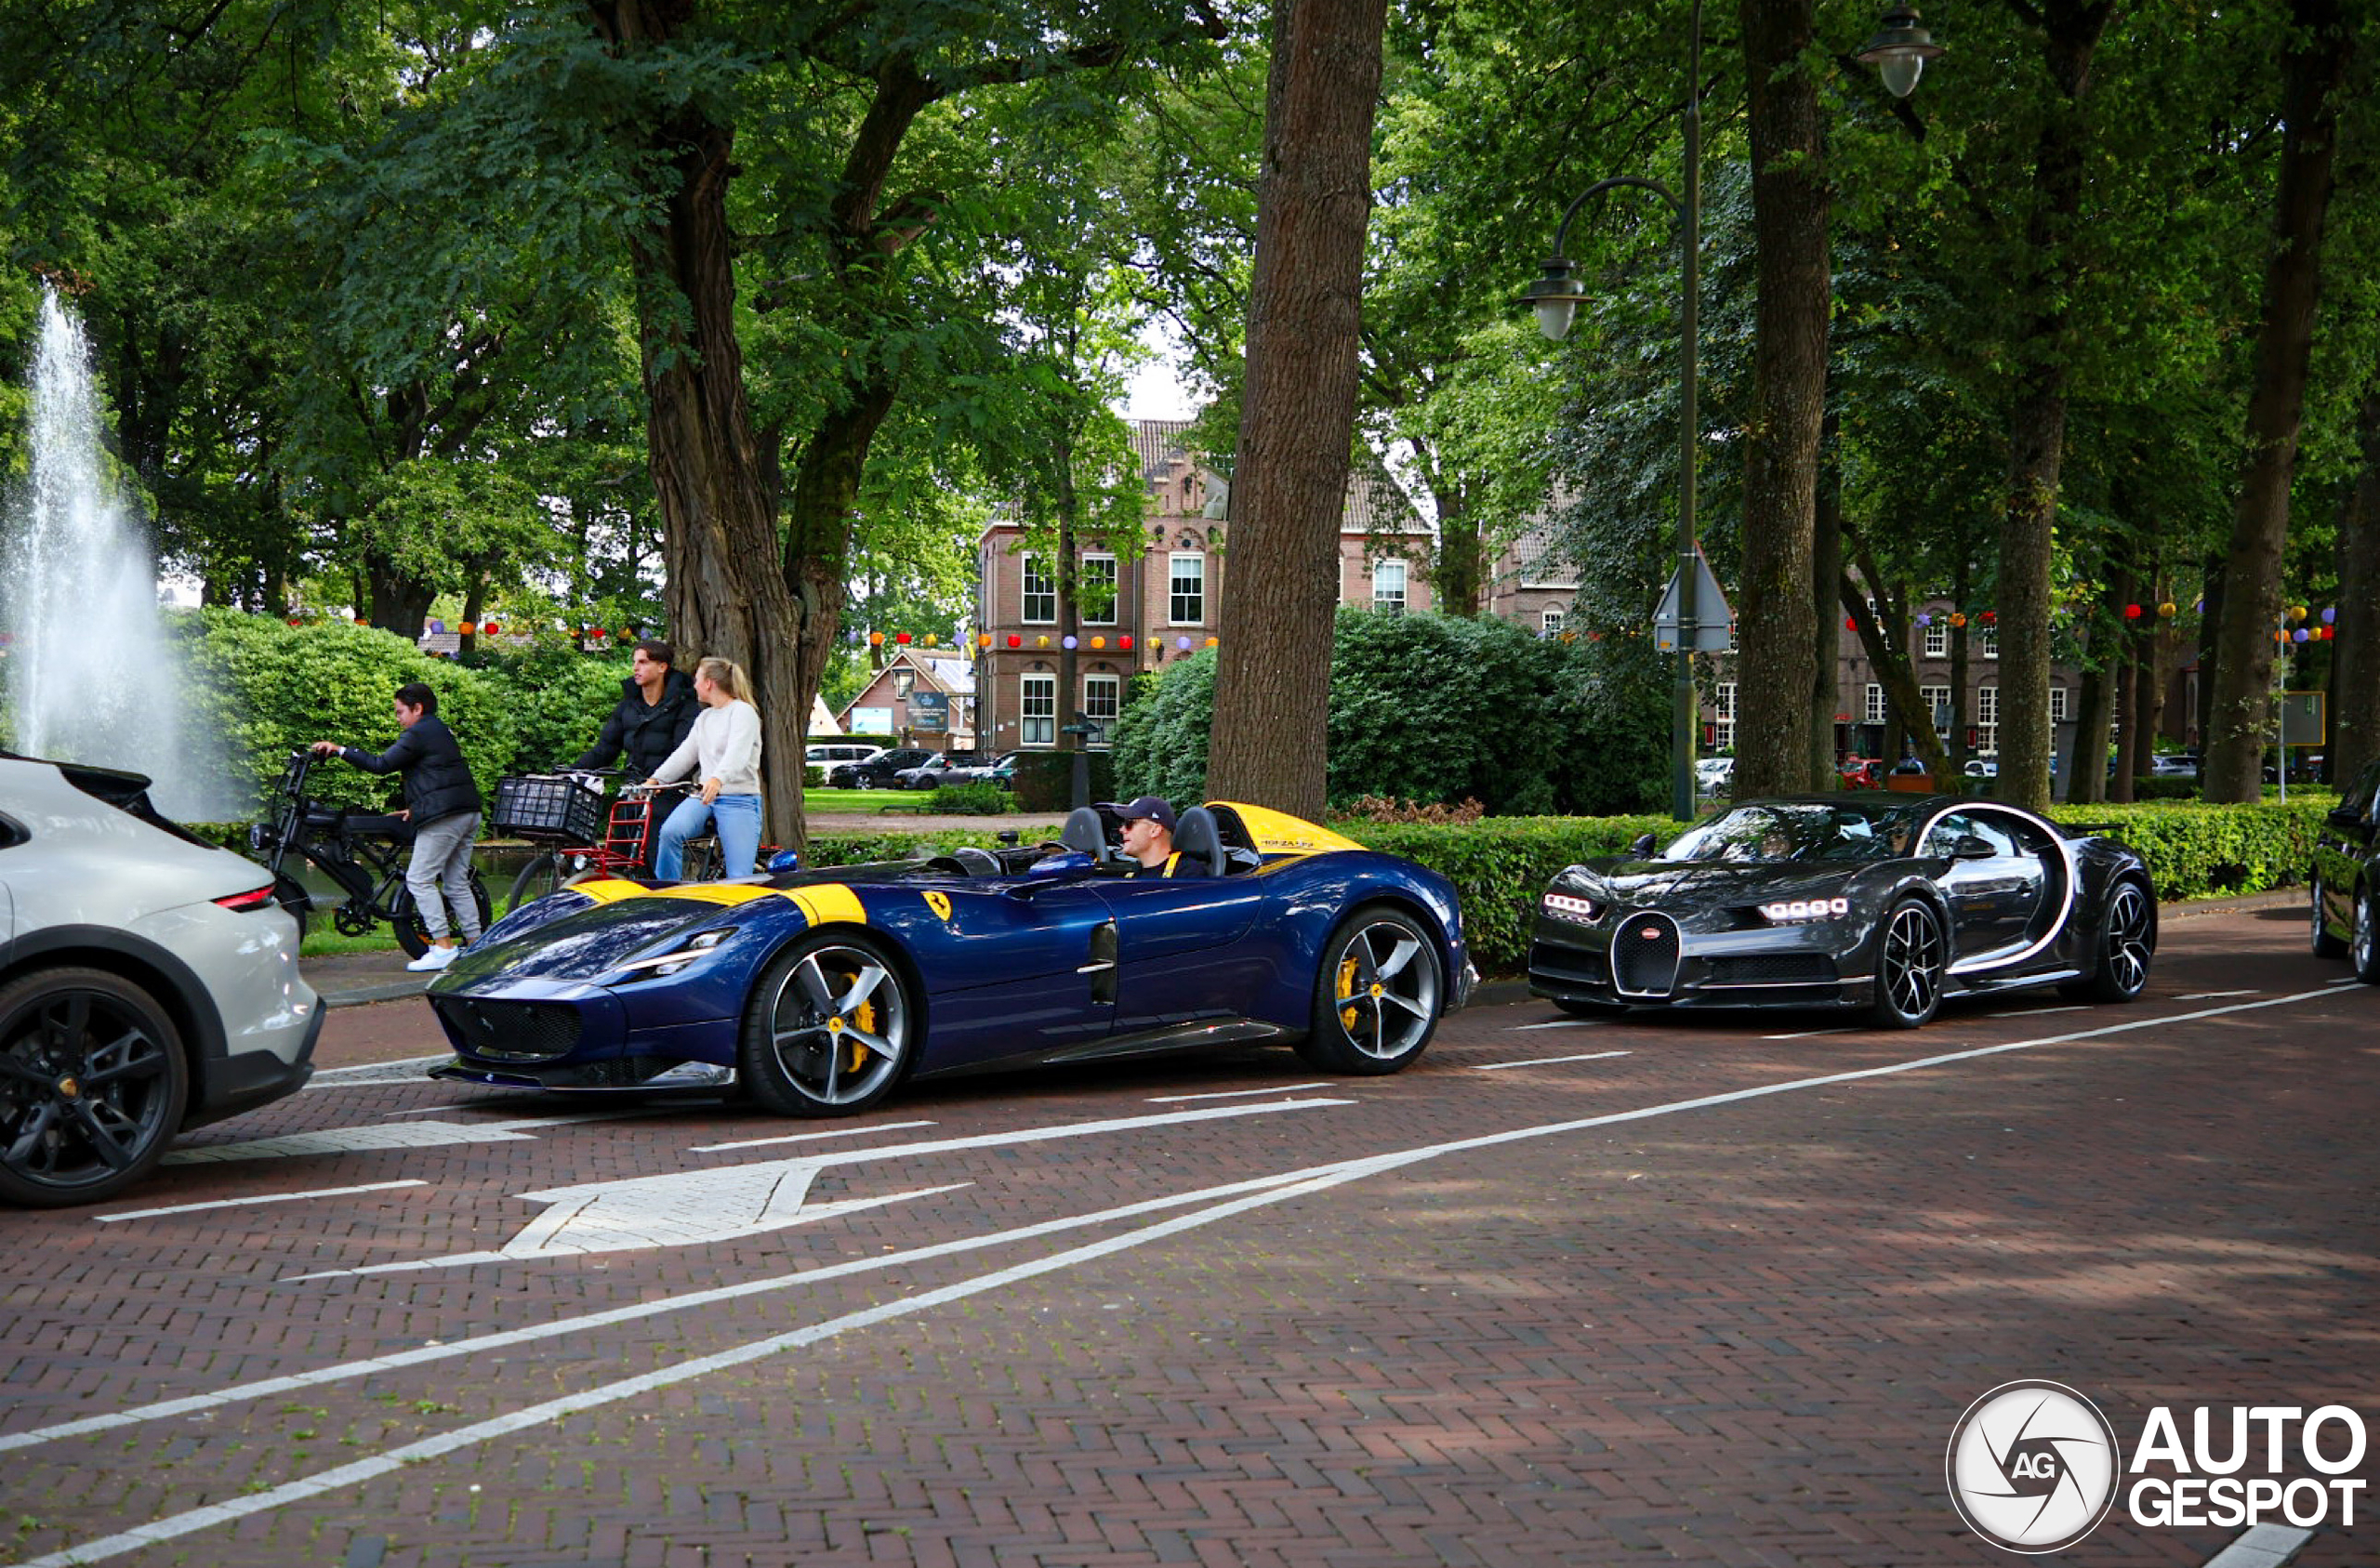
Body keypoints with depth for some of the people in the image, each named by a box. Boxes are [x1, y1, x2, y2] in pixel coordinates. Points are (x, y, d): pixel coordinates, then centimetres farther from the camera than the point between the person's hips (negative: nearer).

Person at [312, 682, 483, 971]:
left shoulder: (417, 734, -6)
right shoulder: (442, 731, 24)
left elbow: (382, 764, -12)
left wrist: (339, 750, -6)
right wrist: (416, 809, 25)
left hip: (443, 817, -10)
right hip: (469, 813, 10)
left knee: (419, 880, -6)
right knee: (457, 883, 12)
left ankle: (443, 946, -11)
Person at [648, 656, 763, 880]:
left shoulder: (743, 711, -6)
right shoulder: (704, 717, 21)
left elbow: (737, 753, -23)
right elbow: (684, 754, 19)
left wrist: (717, 779, -40)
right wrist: (654, 780, 6)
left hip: (739, 800, -6)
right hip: (704, 795, 6)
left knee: (739, 878, -14)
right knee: (670, 832, -24)